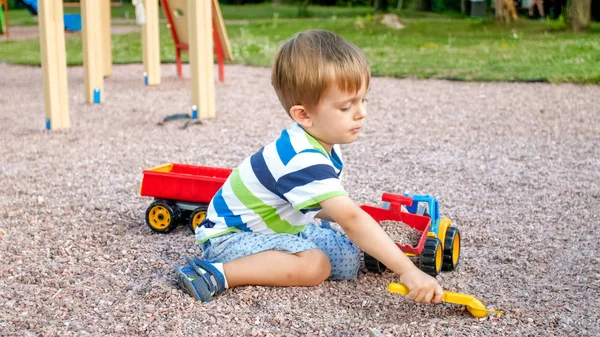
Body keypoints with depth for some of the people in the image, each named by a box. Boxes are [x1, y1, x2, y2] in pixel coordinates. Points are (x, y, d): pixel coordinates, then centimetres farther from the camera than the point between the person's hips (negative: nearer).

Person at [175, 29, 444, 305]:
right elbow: (351, 218, -40)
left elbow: (316, 207, 9)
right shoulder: (303, 159, -34)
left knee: (348, 259, -2)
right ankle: (218, 272, -23)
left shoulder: (323, 144, -4)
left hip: (280, 224, 10)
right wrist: (408, 271, -41)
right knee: (314, 264, -28)